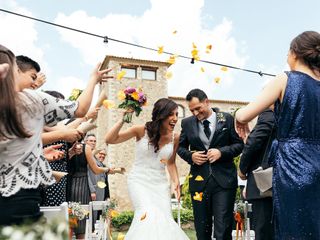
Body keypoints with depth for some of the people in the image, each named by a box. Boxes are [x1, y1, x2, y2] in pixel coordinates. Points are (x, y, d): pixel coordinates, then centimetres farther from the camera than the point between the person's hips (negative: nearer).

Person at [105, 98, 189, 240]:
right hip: (139, 181, -3)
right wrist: (123, 119, -21)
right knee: (149, 217, -24)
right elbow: (109, 140, -12)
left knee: (165, 221, -3)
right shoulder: (142, 131, -11)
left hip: (160, 184, 4)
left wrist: (176, 181, -1)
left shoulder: (175, 138, -1)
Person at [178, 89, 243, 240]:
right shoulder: (187, 123, 6)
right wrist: (190, 156, -6)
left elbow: (239, 144, 4)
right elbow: (180, 147, 15)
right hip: (199, 180, 2)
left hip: (224, 180, -2)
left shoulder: (227, 119, 1)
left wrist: (221, 152, -13)